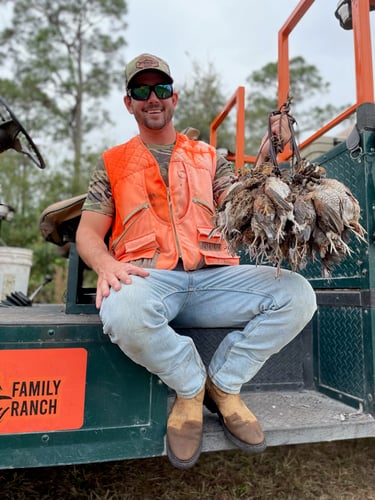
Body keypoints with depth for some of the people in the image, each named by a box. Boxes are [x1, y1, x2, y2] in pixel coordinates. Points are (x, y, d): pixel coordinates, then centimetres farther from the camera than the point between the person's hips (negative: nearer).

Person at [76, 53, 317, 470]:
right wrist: (105, 263, -14)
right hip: (149, 278, -1)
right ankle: (191, 387, -5)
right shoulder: (113, 164, 17)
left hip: (211, 275, 2)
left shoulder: (207, 157, 21)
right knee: (122, 310, -37)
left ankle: (224, 385, 0)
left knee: (296, 294, -20)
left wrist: (266, 160, -6)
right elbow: (88, 232, 9)